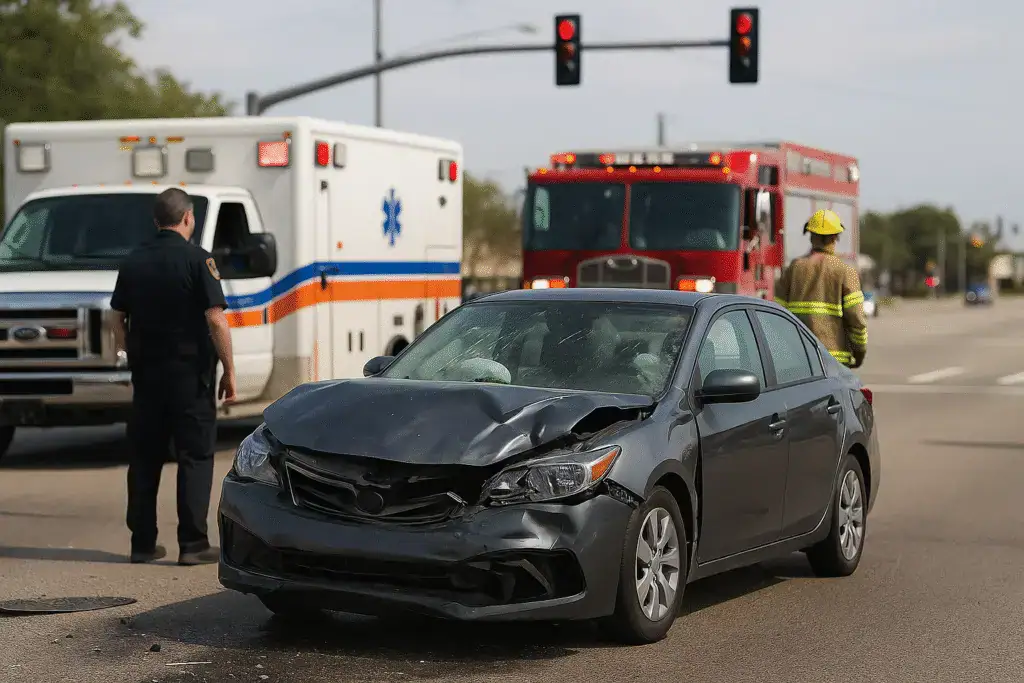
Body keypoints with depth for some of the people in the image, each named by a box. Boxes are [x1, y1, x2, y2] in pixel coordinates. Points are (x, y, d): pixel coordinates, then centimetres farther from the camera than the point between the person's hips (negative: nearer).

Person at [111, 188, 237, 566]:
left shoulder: (134, 261, 7)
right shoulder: (197, 259, -10)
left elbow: (118, 318, 11)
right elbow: (216, 321, -14)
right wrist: (229, 370, -8)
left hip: (146, 373, 5)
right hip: (189, 373, -5)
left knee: (144, 458, 11)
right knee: (195, 457, 1)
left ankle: (142, 543, 14)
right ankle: (193, 544, -2)